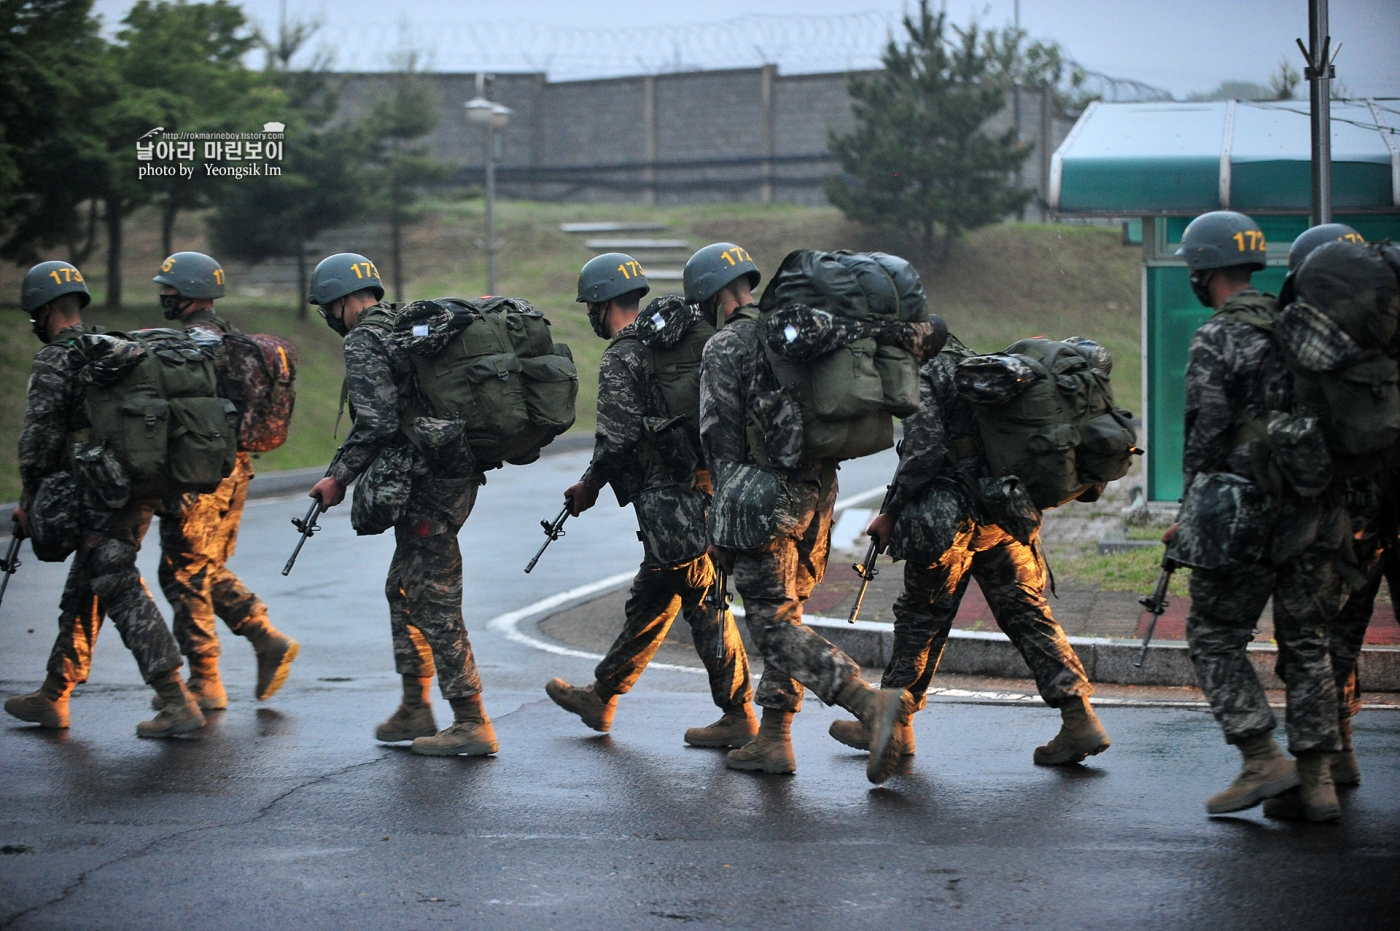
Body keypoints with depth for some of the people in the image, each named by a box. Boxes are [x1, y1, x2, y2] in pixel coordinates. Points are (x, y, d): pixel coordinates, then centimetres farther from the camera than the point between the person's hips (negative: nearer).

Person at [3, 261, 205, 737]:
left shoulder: (54, 362, -8)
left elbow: (39, 437, -11)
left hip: (98, 497, -9)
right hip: (139, 493, 9)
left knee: (122, 592, -10)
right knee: (83, 589, 17)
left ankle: (177, 702, -18)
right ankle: (53, 697, 26)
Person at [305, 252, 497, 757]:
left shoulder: (362, 342, -10)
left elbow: (377, 421, -19)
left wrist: (338, 477, -10)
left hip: (426, 485, -10)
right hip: (461, 471, 10)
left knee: (435, 602, -5)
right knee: (404, 590, 20)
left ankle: (472, 724, -5)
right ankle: (415, 708, 24)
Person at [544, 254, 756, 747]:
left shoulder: (621, 359, -11)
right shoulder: (680, 339, 14)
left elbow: (618, 436, -17)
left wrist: (589, 485, -2)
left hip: (669, 497, -9)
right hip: (704, 484, 9)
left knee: (703, 603, -4)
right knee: (649, 600, 17)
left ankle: (738, 714, -1)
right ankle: (601, 697, 29)